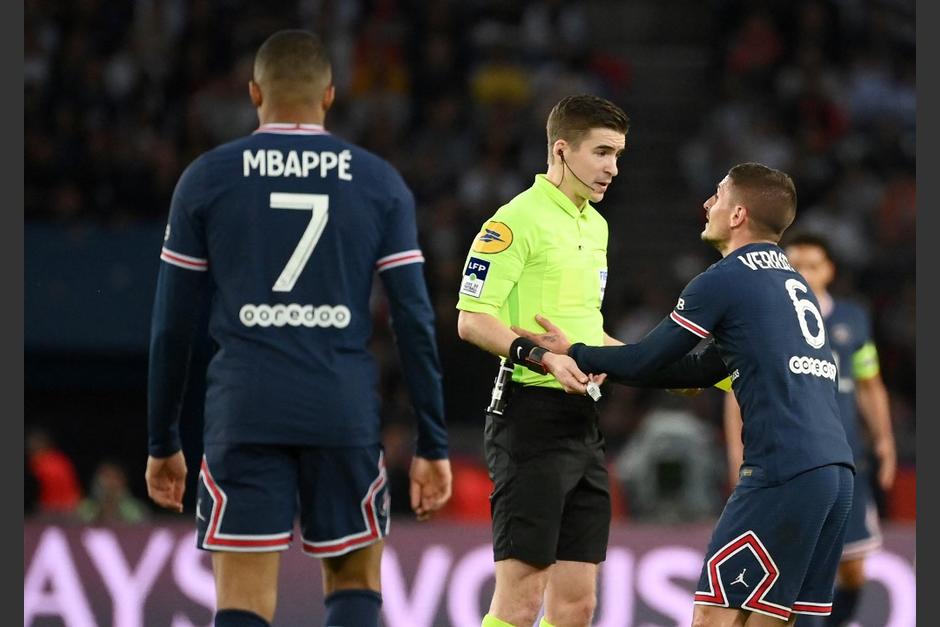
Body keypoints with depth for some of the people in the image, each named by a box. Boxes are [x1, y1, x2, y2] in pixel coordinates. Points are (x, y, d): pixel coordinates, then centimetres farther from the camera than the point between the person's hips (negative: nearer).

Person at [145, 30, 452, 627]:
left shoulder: (207, 179, 4)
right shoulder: (380, 182, 5)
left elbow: (173, 325, 5)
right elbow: (415, 320, 1)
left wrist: (164, 442, 14)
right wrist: (433, 444, 5)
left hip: (244, 414, -1)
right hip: (345, 414, 1)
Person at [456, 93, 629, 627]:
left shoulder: (596, 225, 19)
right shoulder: (517, 219, -9)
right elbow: (472, 320, -15)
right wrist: (537, 354, -28)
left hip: (584, 421, 9)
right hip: (532, 415, -9)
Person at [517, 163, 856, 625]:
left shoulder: (724, 280, -3)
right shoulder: (792, 281, 23)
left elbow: (646, 361, 2)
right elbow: (707, 367, 27)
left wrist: (573, 355, 18)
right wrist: (602, 365, 27)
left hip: (784, 471, -8)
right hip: (836, 468, 8)